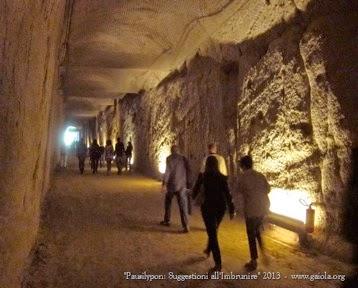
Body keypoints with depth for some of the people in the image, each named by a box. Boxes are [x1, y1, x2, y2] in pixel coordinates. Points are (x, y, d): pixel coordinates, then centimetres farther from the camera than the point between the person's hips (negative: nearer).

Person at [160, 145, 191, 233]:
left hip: (171, 184, -2)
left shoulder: (169, 158, -4)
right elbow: (187, 171, 10)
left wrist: (164, 184, -17)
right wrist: (187, 183, 18)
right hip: (182, 186, 2)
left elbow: (167, 171, -14)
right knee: (183, 205, -1)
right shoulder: (184, 158, 8)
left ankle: (167, 221, 32)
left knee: (168, 203, 19)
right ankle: (186, 225, -11)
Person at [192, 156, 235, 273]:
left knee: (212, 234, 0)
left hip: (208, 207, -4)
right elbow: (227, 194, -7)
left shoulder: (202, 176, -8)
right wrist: (231, 210, -2)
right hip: (221, 207, 4)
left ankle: (218, 264, -2)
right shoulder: (222, 177, -4)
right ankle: (208, 250, 47)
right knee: (214, 230, 25)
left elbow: (195, 190, 3)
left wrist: (192, 197, 25)